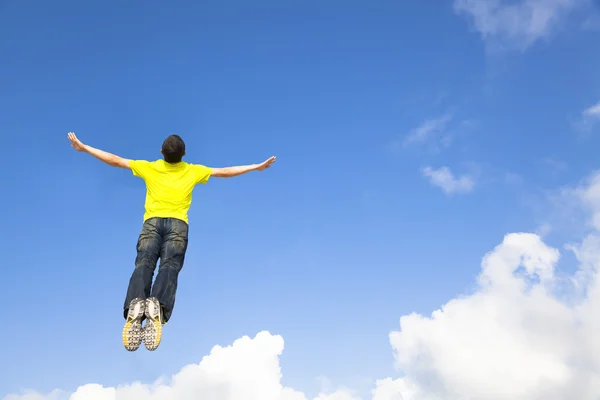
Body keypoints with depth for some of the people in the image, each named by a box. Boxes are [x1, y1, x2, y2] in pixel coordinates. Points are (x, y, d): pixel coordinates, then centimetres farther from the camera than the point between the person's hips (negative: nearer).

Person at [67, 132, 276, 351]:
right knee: (170, 266, -22)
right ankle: (157, 307, -53)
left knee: (143, 263, -20)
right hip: (177, 224, -1)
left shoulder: (149, 167, 21)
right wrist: (257, 167, 35)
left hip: (152, 222, 1)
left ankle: (135, 306, -52)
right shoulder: (193, 171, 21)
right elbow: (225, 172, 27)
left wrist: (83, 148, 37)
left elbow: (115, 160, 26)